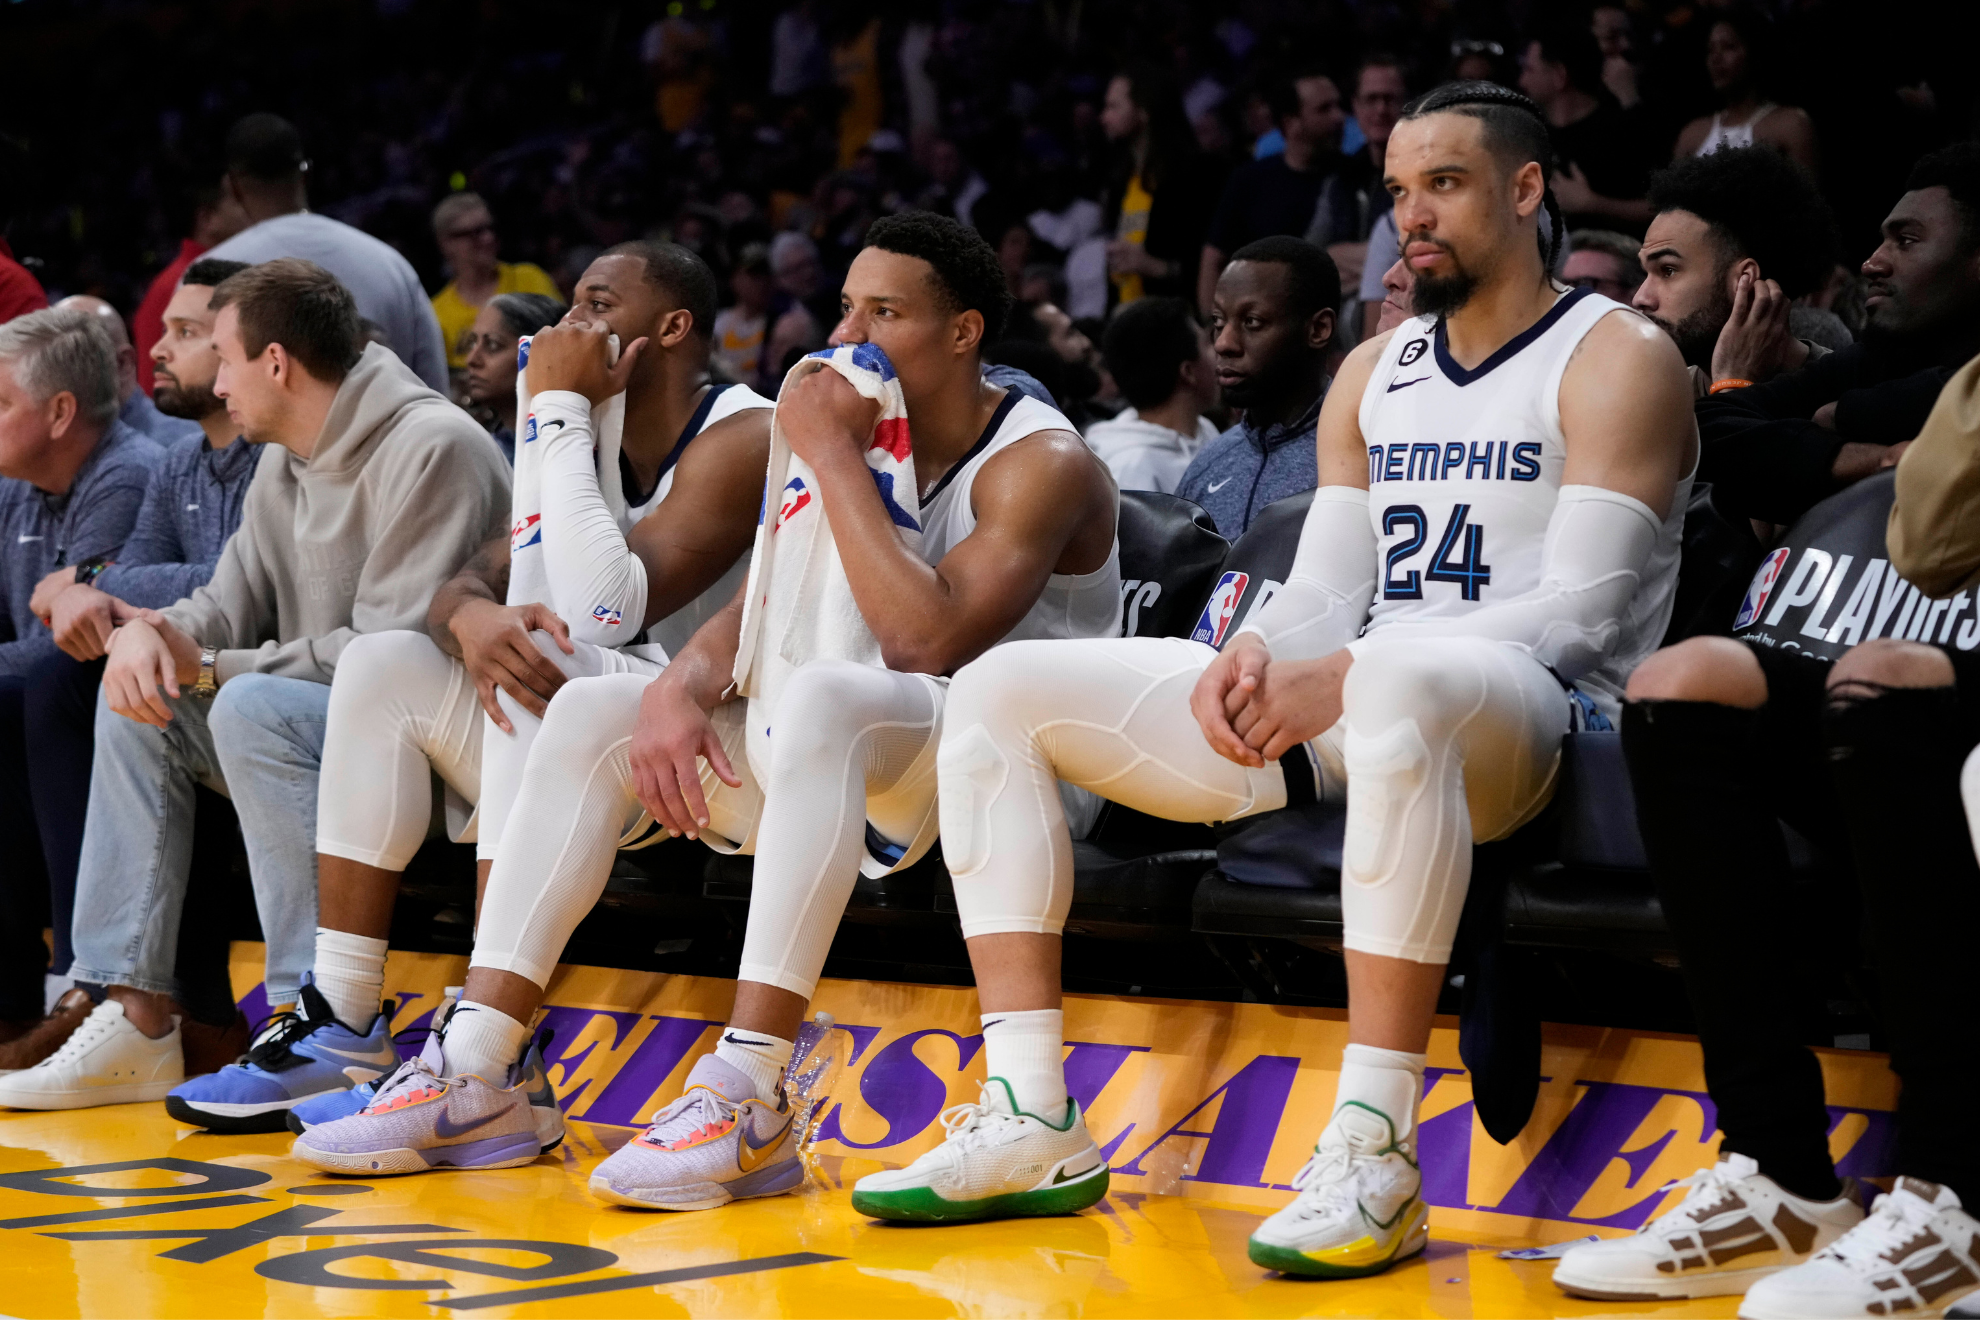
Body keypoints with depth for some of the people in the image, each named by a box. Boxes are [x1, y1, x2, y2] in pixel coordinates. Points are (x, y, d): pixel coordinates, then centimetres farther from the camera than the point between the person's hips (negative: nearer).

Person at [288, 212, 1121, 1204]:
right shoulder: (861, 439, 13)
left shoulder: (1041, 465, -12)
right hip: (871, 783, 8)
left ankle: (747, 1099, -43)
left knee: (821, 696, -38)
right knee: (592, 712, -2)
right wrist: (681, 687, -13)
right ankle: (476, 1075, -11)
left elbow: (926, 640, -26)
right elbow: (751, 615, 10)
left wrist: (834, 458, -21)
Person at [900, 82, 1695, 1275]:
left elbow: (1579, 615, -12)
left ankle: (1376, 1155, -45)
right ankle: (1025, 1120, -12)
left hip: (1530, 720, -8)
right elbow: (1325, 594, 17)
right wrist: (1251, 660, -10)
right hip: (1339, 710, 8)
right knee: (1004, 688, -3)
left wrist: (1336, 680, -22)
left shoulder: (1617, 359, 0)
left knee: (1398, 682, -45)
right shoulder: (1373, 374, 22)